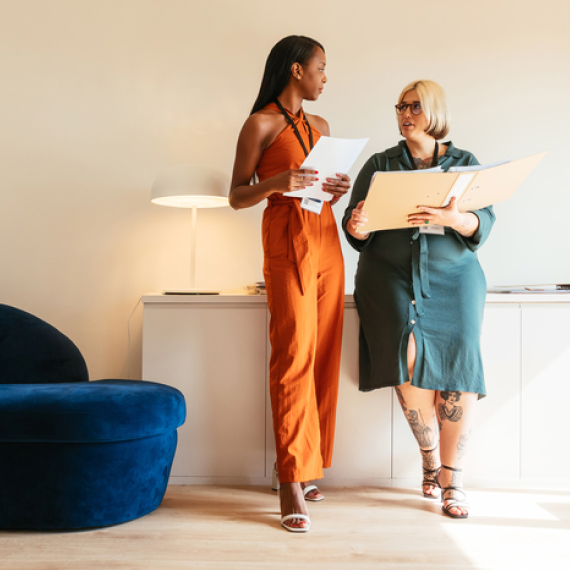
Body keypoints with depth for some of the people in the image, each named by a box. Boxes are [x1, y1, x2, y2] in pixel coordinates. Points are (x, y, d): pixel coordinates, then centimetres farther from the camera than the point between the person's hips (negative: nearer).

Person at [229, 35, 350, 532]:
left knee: (324, 357, 4)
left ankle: (309, 465, 15)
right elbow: (237, 197, -1)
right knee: (294, 357, -10)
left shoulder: (320, 127, 20)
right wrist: (276, 183, -18)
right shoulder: (260, 124, 0)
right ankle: (291, 482, -5)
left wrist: (338, 190, 3)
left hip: (327, 240, 7)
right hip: (287, 243, -7)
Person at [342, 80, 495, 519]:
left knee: (461, 366, -17)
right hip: (392, 273, 0)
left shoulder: (465, 163, 13)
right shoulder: (380, 165, 13)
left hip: (453, 276, 1)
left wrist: (453, 218, -22)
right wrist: (357, 227, -20)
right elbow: (357, 226, 5)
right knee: (408, 357, -23)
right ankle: (430, 457, 3)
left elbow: (484, 223, 0)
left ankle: (451, 479, -2)